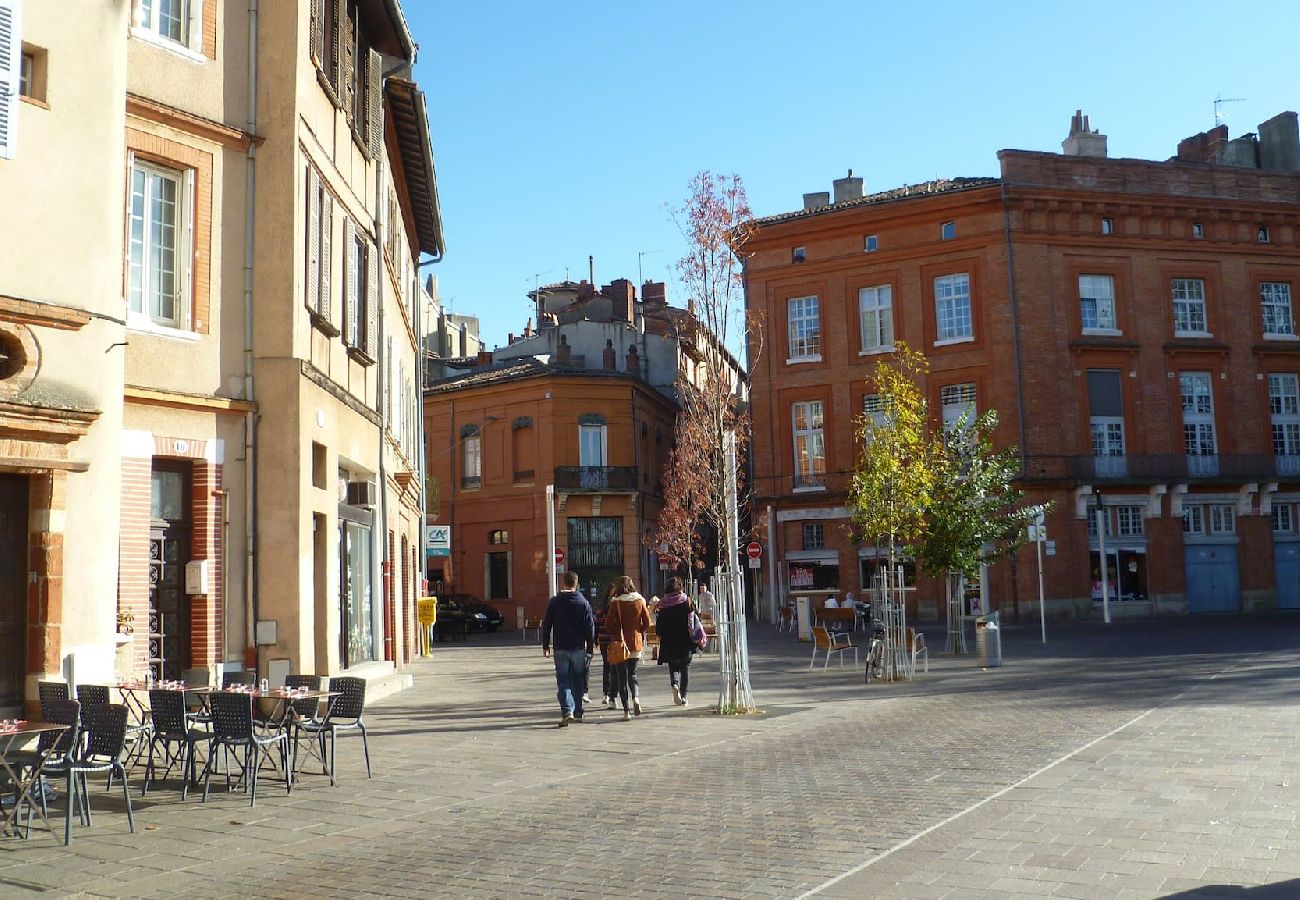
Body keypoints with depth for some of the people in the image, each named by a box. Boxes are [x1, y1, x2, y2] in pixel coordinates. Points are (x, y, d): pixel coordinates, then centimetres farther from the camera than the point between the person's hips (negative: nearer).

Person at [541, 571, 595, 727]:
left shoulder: (554, 602, -2)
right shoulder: (583, 603, -1)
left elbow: (546, 625, 0)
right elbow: (590, 627, -1)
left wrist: (545, 646, 9)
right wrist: (589, 648, 6)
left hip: (561, 649, -1)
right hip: (579, 648, 1)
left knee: (563, 681, 0)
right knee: (577, 681, 15)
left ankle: (567, 712, -17)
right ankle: (578, 713, 21)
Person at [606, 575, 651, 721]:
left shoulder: (615, 603, -8)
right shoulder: (640, 601, 0)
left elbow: (609, 624, -9)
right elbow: (647, 623, 1)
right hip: (636, 643, 3)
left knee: (622, 677, 5)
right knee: (632, 673, 19)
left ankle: (626, 711, 2)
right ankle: (636, 696, -9)